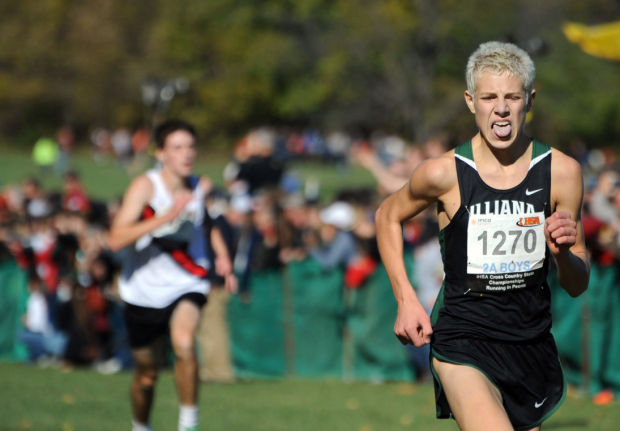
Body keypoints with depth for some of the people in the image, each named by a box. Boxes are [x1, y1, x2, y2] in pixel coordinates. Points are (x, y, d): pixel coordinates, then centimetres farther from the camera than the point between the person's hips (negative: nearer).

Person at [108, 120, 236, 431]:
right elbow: (116, 239, -30)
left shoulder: (202, 187, -5)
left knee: (184, 344, -30)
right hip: (143, 289, -1)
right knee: (146, 373, 12)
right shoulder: (145, 186, -18)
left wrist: (223, 257, 3)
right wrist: (165, 217, -38)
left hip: (185, 285, 1)